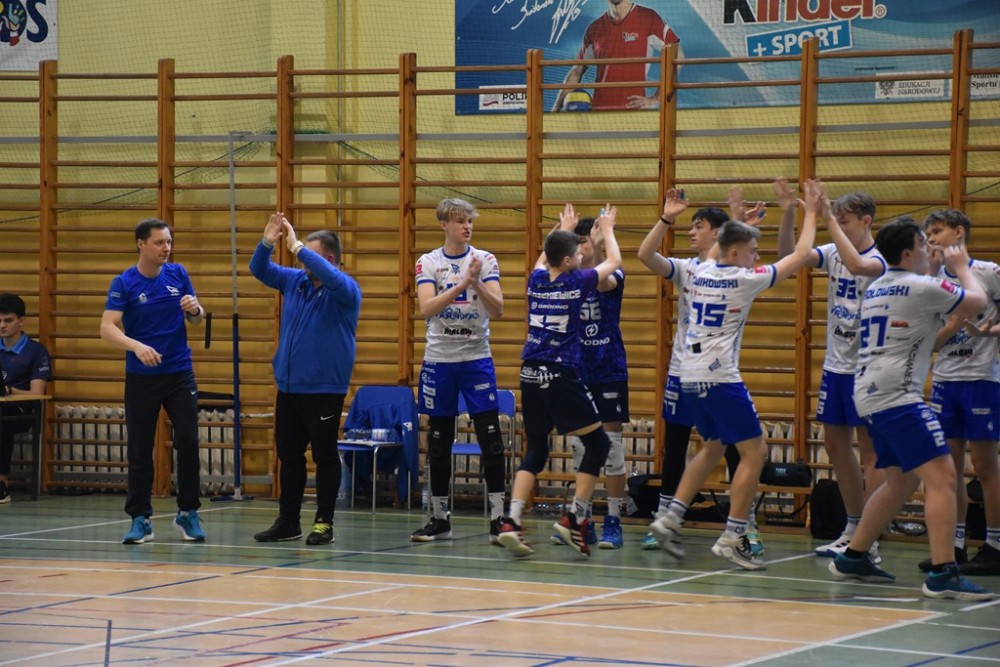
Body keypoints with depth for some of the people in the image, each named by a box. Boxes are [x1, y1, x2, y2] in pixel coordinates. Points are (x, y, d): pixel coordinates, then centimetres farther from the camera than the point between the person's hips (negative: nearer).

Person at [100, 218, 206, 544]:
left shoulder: (178, 274, 2)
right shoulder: (124, 283, -8)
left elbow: (196, 319, 10)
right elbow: (107, 327, -17)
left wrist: (195, 309, -14)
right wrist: (137, 346, -34)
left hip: (180, 372, 2)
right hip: (141, 378, -2)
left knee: (188, 441, -4)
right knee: (140, 450, 1)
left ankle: (188, 513, 8)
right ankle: (140, 520, 9)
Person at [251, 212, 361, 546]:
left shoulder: (345, 290, -10)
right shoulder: (295, 281, 8)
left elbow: (332, 278, -31)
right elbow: (259, 269, 10)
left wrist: (297, 247, -30)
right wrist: (267, 243, -10)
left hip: (324, 389, -6)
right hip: (288, 387, 6)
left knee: (325, 456, 0)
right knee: (289, 455, 11)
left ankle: (324, 524, 6)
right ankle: (288, 521, 19)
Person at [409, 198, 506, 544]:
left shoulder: (485, 260, 1)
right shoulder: (428, 263, 0)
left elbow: (497, 310, -9)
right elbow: (426, 308, -16)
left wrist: (476, 284, -25)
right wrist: (461, 284, -27)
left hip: (477, 359, 0)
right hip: (439, 359, 1)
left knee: (490, 437, -8)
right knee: (439, 442, 7)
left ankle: (498, 518, -6)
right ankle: (439, 519, 16)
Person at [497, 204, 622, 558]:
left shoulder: (536, 280, 7)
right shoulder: (576, 282, -6)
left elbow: (543, 258, 34)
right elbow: (614, 261, 12)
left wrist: (563, 229, 46)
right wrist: (607, 230, 29)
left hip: (531, 374, 6)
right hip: (562, 378, -6)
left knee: (535, 451, 13)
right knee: (598, 444, 8)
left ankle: (512, 520, -3)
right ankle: (574, 518, 1)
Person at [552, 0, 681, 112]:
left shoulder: (648, 19, 1)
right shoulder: (594, 29, 12)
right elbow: (577, 72, 19)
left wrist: (655, 100, -7)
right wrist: (556, 109, 10)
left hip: (634, 109, -3)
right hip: (598, 111, 3)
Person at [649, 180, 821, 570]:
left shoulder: (701, 272, 10)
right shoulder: (743, 279, -8)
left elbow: (717, 253, 37)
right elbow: (800, 256, -2)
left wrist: (740, 224, 41)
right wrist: (811, 214, 8)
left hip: (690, 376, 8)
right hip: (719, 378, -8)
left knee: (713, 447, 23)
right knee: (754, 452, -1)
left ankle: (671, 518, 15)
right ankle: (732, 538, -6)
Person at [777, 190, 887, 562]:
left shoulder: (880, 260, -14)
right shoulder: (833, 254, 6)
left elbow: (856, 265, -36)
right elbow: (787, 255, -5)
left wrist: (829, 221, -33)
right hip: (836, 365, 8)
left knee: (869, 448, -4)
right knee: (836, 444, 13)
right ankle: (854, 528, 24)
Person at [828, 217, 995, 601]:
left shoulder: (876, 290, 18)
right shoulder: (920, 287, -9)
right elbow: (978, 301, 0)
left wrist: (956, 322, 27)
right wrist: (962, 266, 15)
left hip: (871, 395, 10)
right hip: (897, 396, -10)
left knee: (902, 482, 21)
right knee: (941, 475, -13)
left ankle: (853, 558, 25)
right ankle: (943, 574, -21)